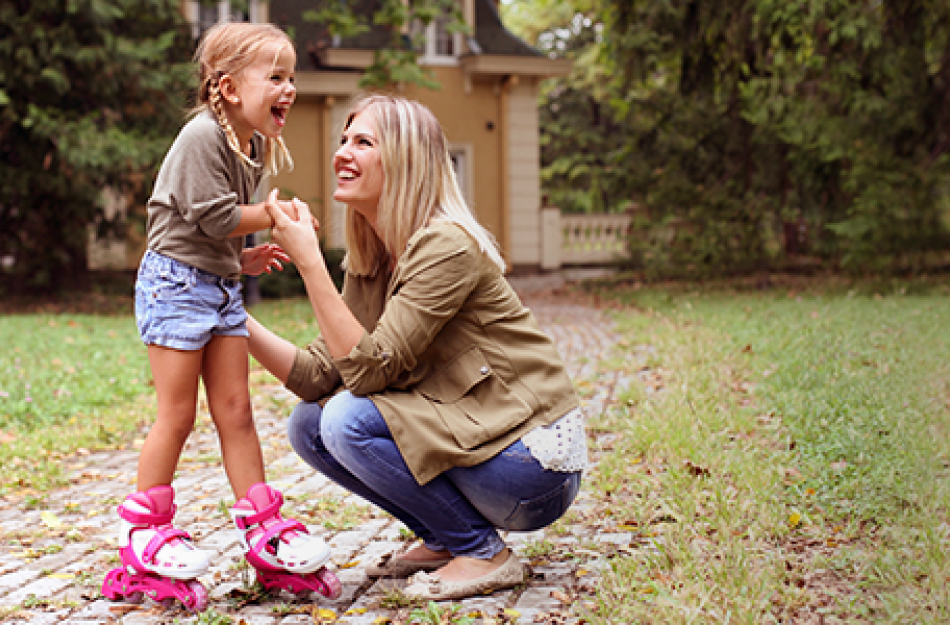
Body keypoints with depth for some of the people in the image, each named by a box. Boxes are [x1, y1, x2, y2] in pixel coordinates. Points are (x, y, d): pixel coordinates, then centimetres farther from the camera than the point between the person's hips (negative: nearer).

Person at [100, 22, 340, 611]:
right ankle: (146, 531, 11)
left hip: (222, 287, 8)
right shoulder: (202, 136, -17)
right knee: (178, 414, -3)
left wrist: (244, 258, 5)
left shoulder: (255, 147, 11)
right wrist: (272, 214, -10)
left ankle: (264, 528, 10)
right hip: (177, 281, -8)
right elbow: (211, 215, -21)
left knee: (235, 411, 8)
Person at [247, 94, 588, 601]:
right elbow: (319, 374, 1)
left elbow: (369, 368, -24)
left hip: (535, 463, -8)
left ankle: (484, 553, -5)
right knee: (308, 426, 2)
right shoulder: (367, 263, 7)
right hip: (475, 439, 8)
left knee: (348, 421, -22)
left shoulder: (447, 245, -20)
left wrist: (309, 262, -24)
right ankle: (443, 539, 13)